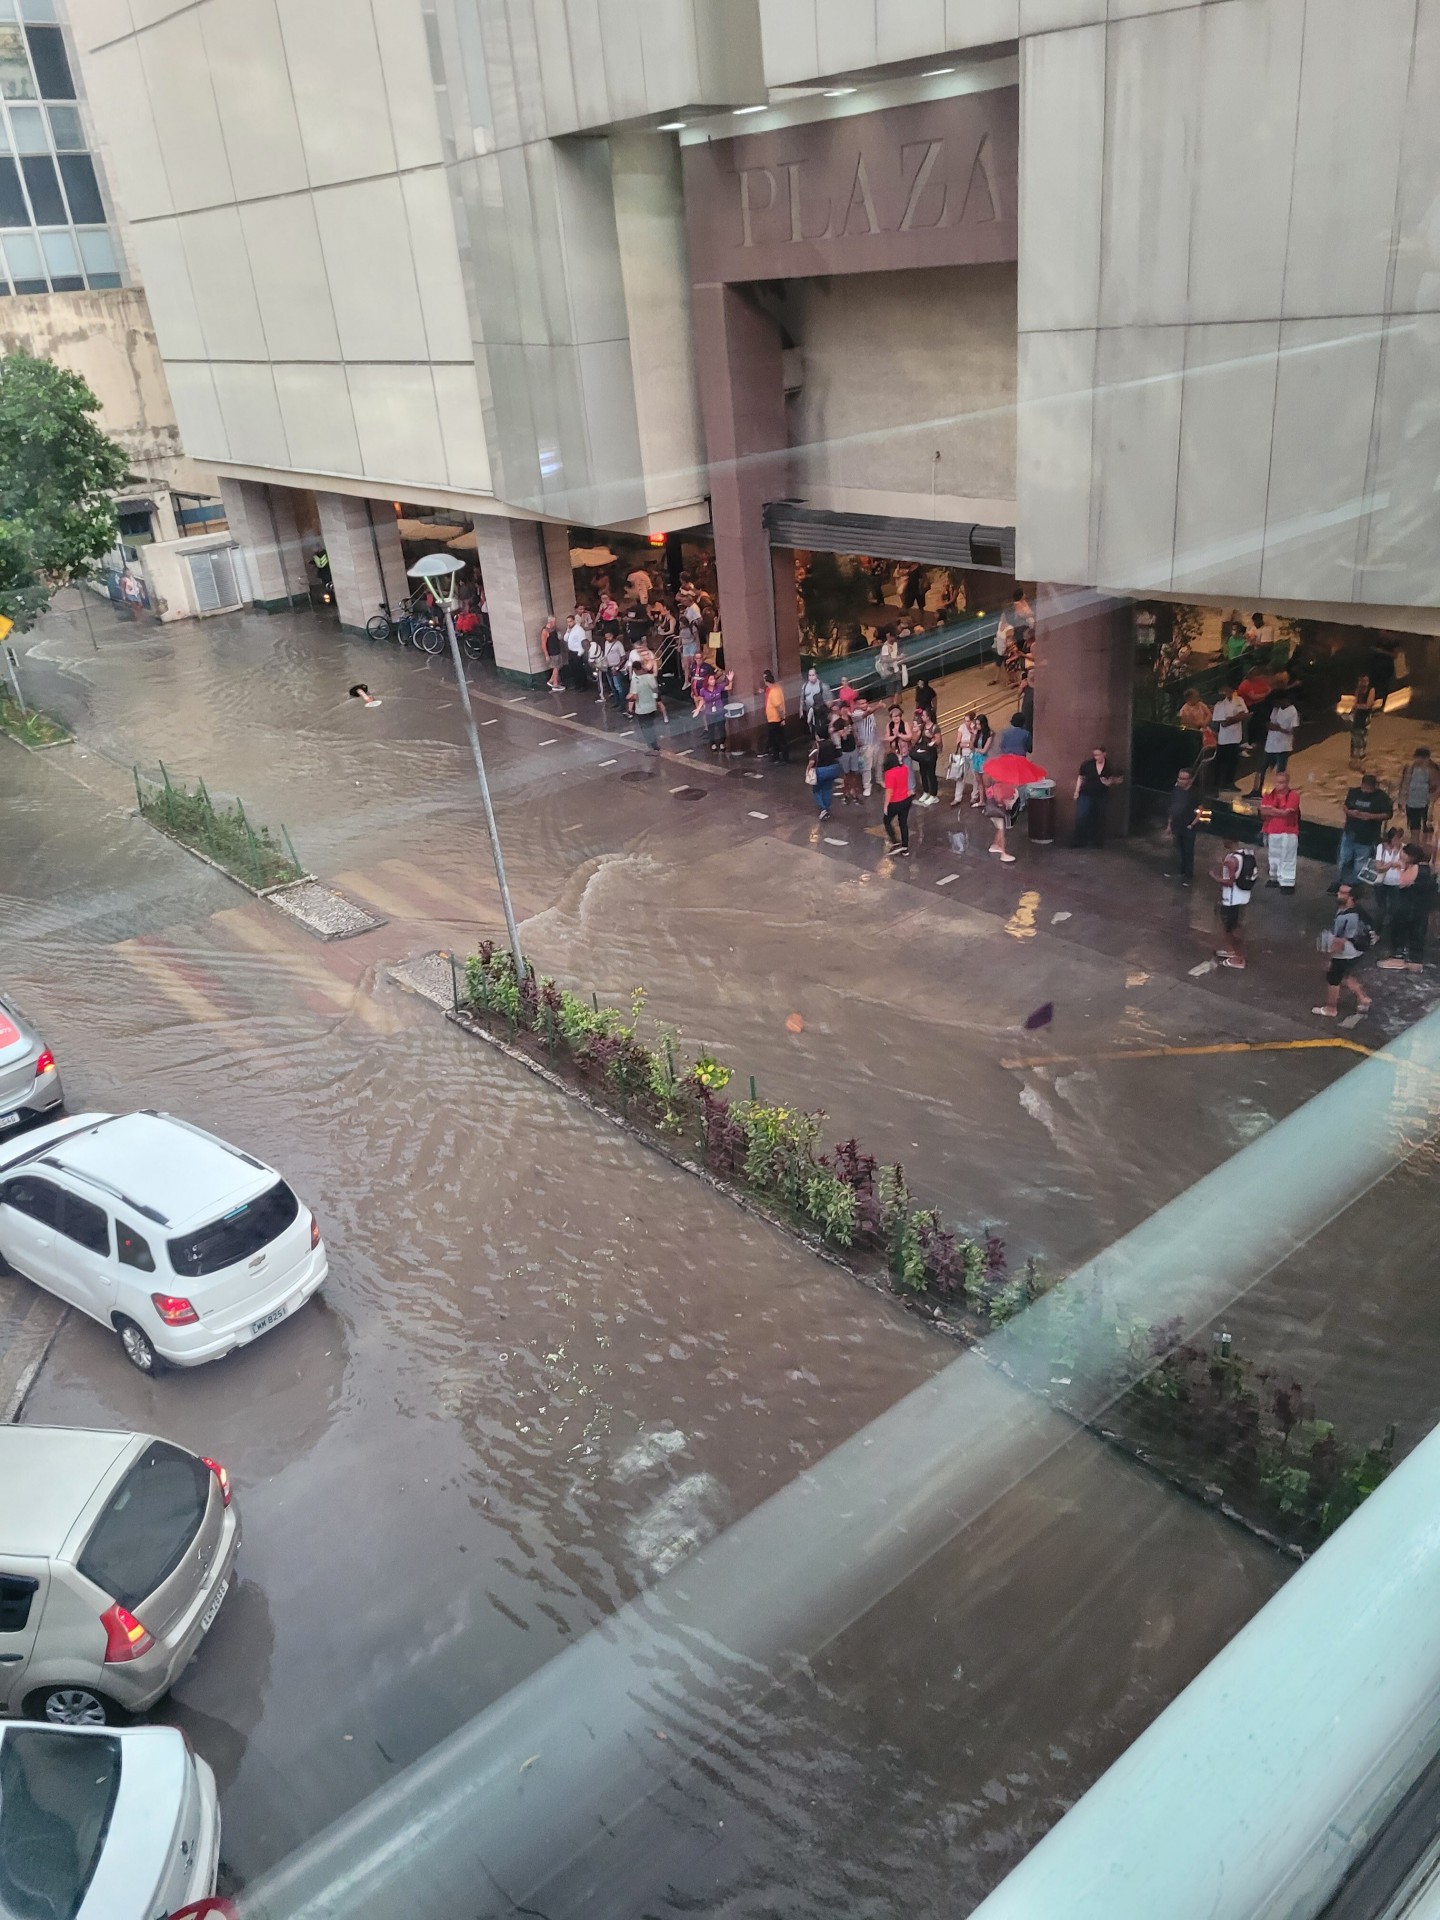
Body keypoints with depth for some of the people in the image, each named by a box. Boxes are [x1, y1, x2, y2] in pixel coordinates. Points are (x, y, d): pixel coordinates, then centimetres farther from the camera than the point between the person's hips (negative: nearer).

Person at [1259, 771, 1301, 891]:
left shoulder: (1293, 795, -8)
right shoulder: (1270, 794, 7)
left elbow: (1287, 812, -18)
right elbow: (1263, 811, -5)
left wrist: (1271, 810, -8)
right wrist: (1281, 811, -15)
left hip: (1288, 832, -5)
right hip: (1270, 831, 6)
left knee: (1287, 859, -7)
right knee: (1273, 857, 16)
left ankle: (1288, 883, -7)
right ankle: (1274, 878, 30)